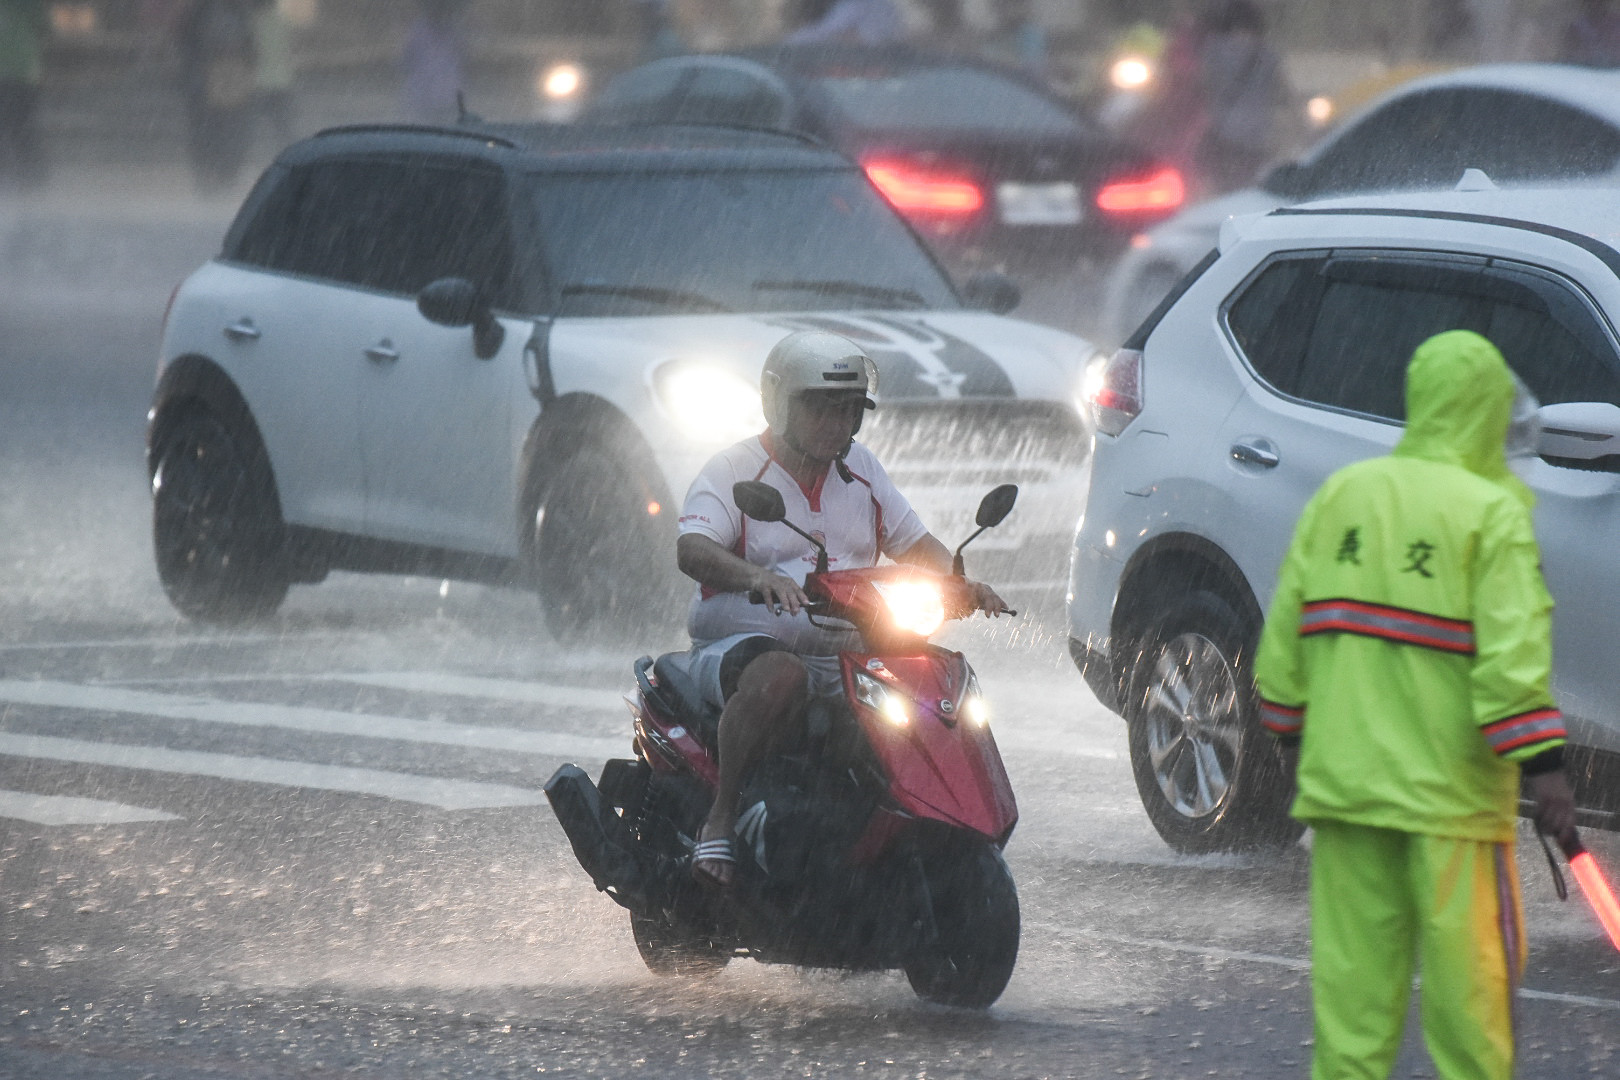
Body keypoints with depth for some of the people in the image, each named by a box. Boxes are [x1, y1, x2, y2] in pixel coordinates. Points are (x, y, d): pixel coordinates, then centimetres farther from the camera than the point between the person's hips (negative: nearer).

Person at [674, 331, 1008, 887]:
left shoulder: (860, 470, 17)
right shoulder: (734, 471, -3)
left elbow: (913, 543, 20)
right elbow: (693, 550, -20)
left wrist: (962, 583, -3)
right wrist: (758, 576, -41)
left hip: (845, 654, 6)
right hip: (739, 647, -6)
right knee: (780, 676, -40)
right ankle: (721, 819, -30)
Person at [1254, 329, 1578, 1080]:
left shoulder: (1341, 494, 9)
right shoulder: (1491, 513, -8)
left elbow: (1287, 632, 12)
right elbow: (1512, 653, -16)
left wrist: (1293, 735, 22)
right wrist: (1544, 766, -16)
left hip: (1343, 777, 5)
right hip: (1450, 788, -5)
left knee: (1354, 967, 7)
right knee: (1468, 968, 1)